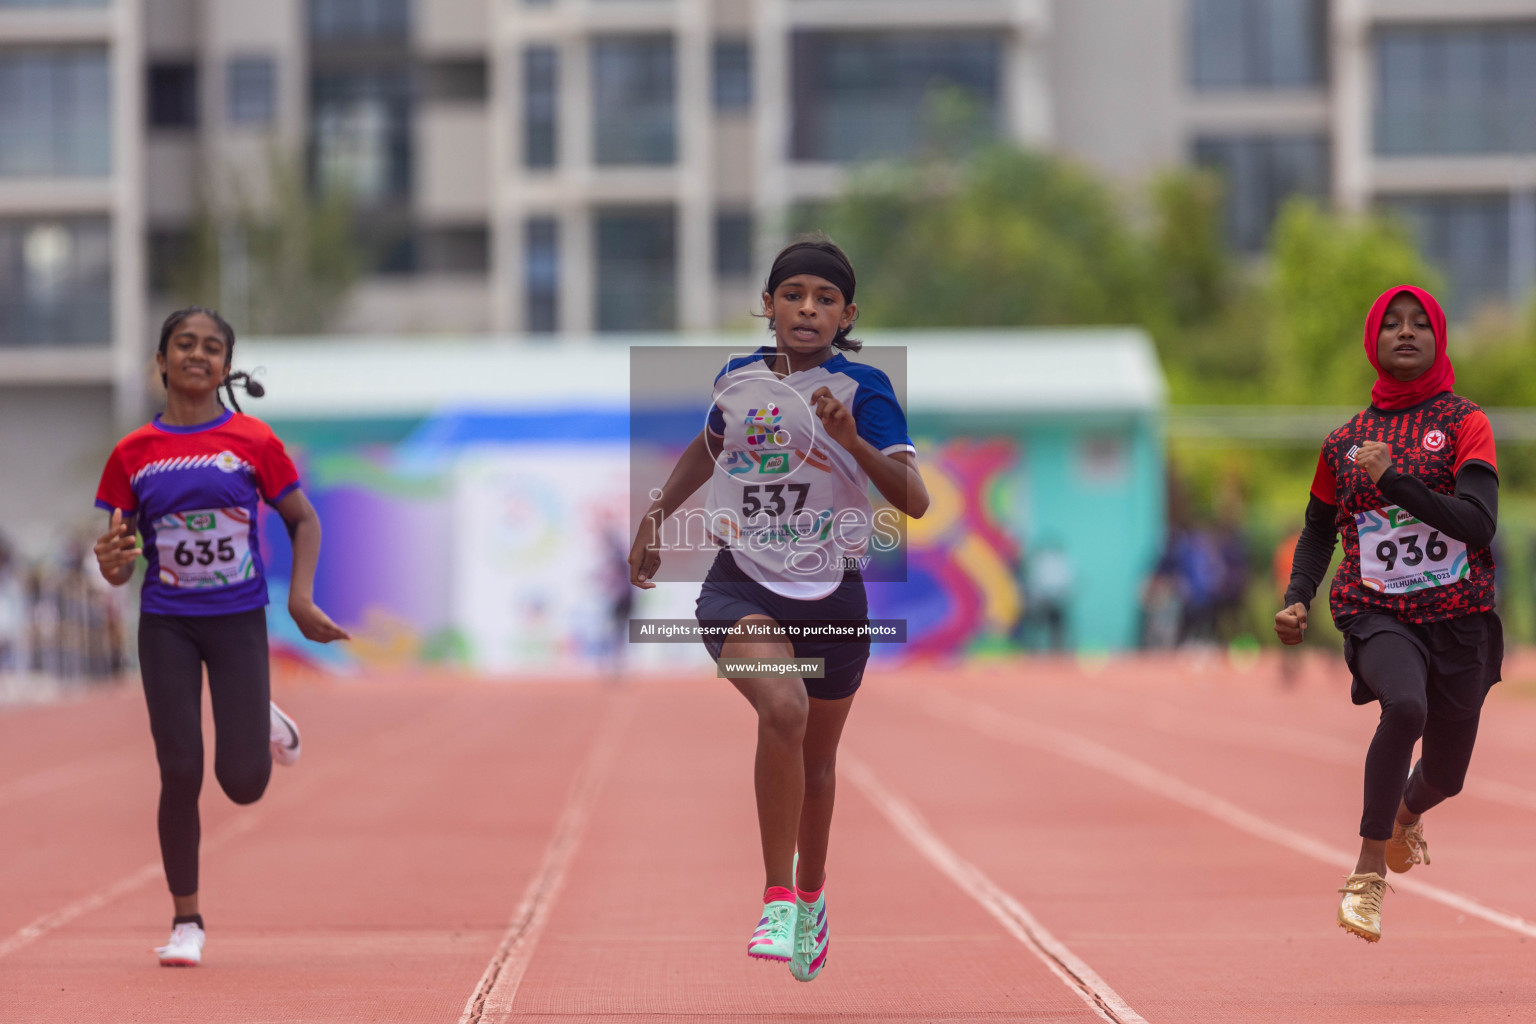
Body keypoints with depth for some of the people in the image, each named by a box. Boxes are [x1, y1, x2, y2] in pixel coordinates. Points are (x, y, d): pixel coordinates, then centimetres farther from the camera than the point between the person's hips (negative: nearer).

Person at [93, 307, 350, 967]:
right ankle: (186, 921, 9)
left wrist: (301, 600, -6)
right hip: (166, 624, 1)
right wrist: (111, 560, -20)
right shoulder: (133, 454, 0)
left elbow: (304, 521, 7)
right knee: (180, 772, -6)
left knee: (243, 783, -7)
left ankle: (267, 727, 31)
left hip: (238, 620, -1)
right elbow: (119, 568, 4)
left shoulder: (254, 443, -3)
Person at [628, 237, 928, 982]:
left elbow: (915, 501, -20)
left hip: (831, 597, 0)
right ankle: (777, 900, -21)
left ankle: (811, 895, 43)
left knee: (816, 760, 16)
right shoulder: (739, 378, 1)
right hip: (741, 589, 0)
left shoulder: (864, 390, -10)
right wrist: (655, 517, 24)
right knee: (783, 709, -29)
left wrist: (852, 440, -33)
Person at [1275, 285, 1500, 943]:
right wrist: (1297, 599, 3)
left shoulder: (1465, 423, -1)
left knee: (1446, 775, 10)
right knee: (1405, 705, -33)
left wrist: (1391, 479, -19)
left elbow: (1478, 521, -15)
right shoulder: (1344, 442, 8)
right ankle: (1368, 871, -23)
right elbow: (1318, 531, 20)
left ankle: (1406, 812, 50)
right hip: (1375, 612, -1)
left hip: (1457, 616, 1)